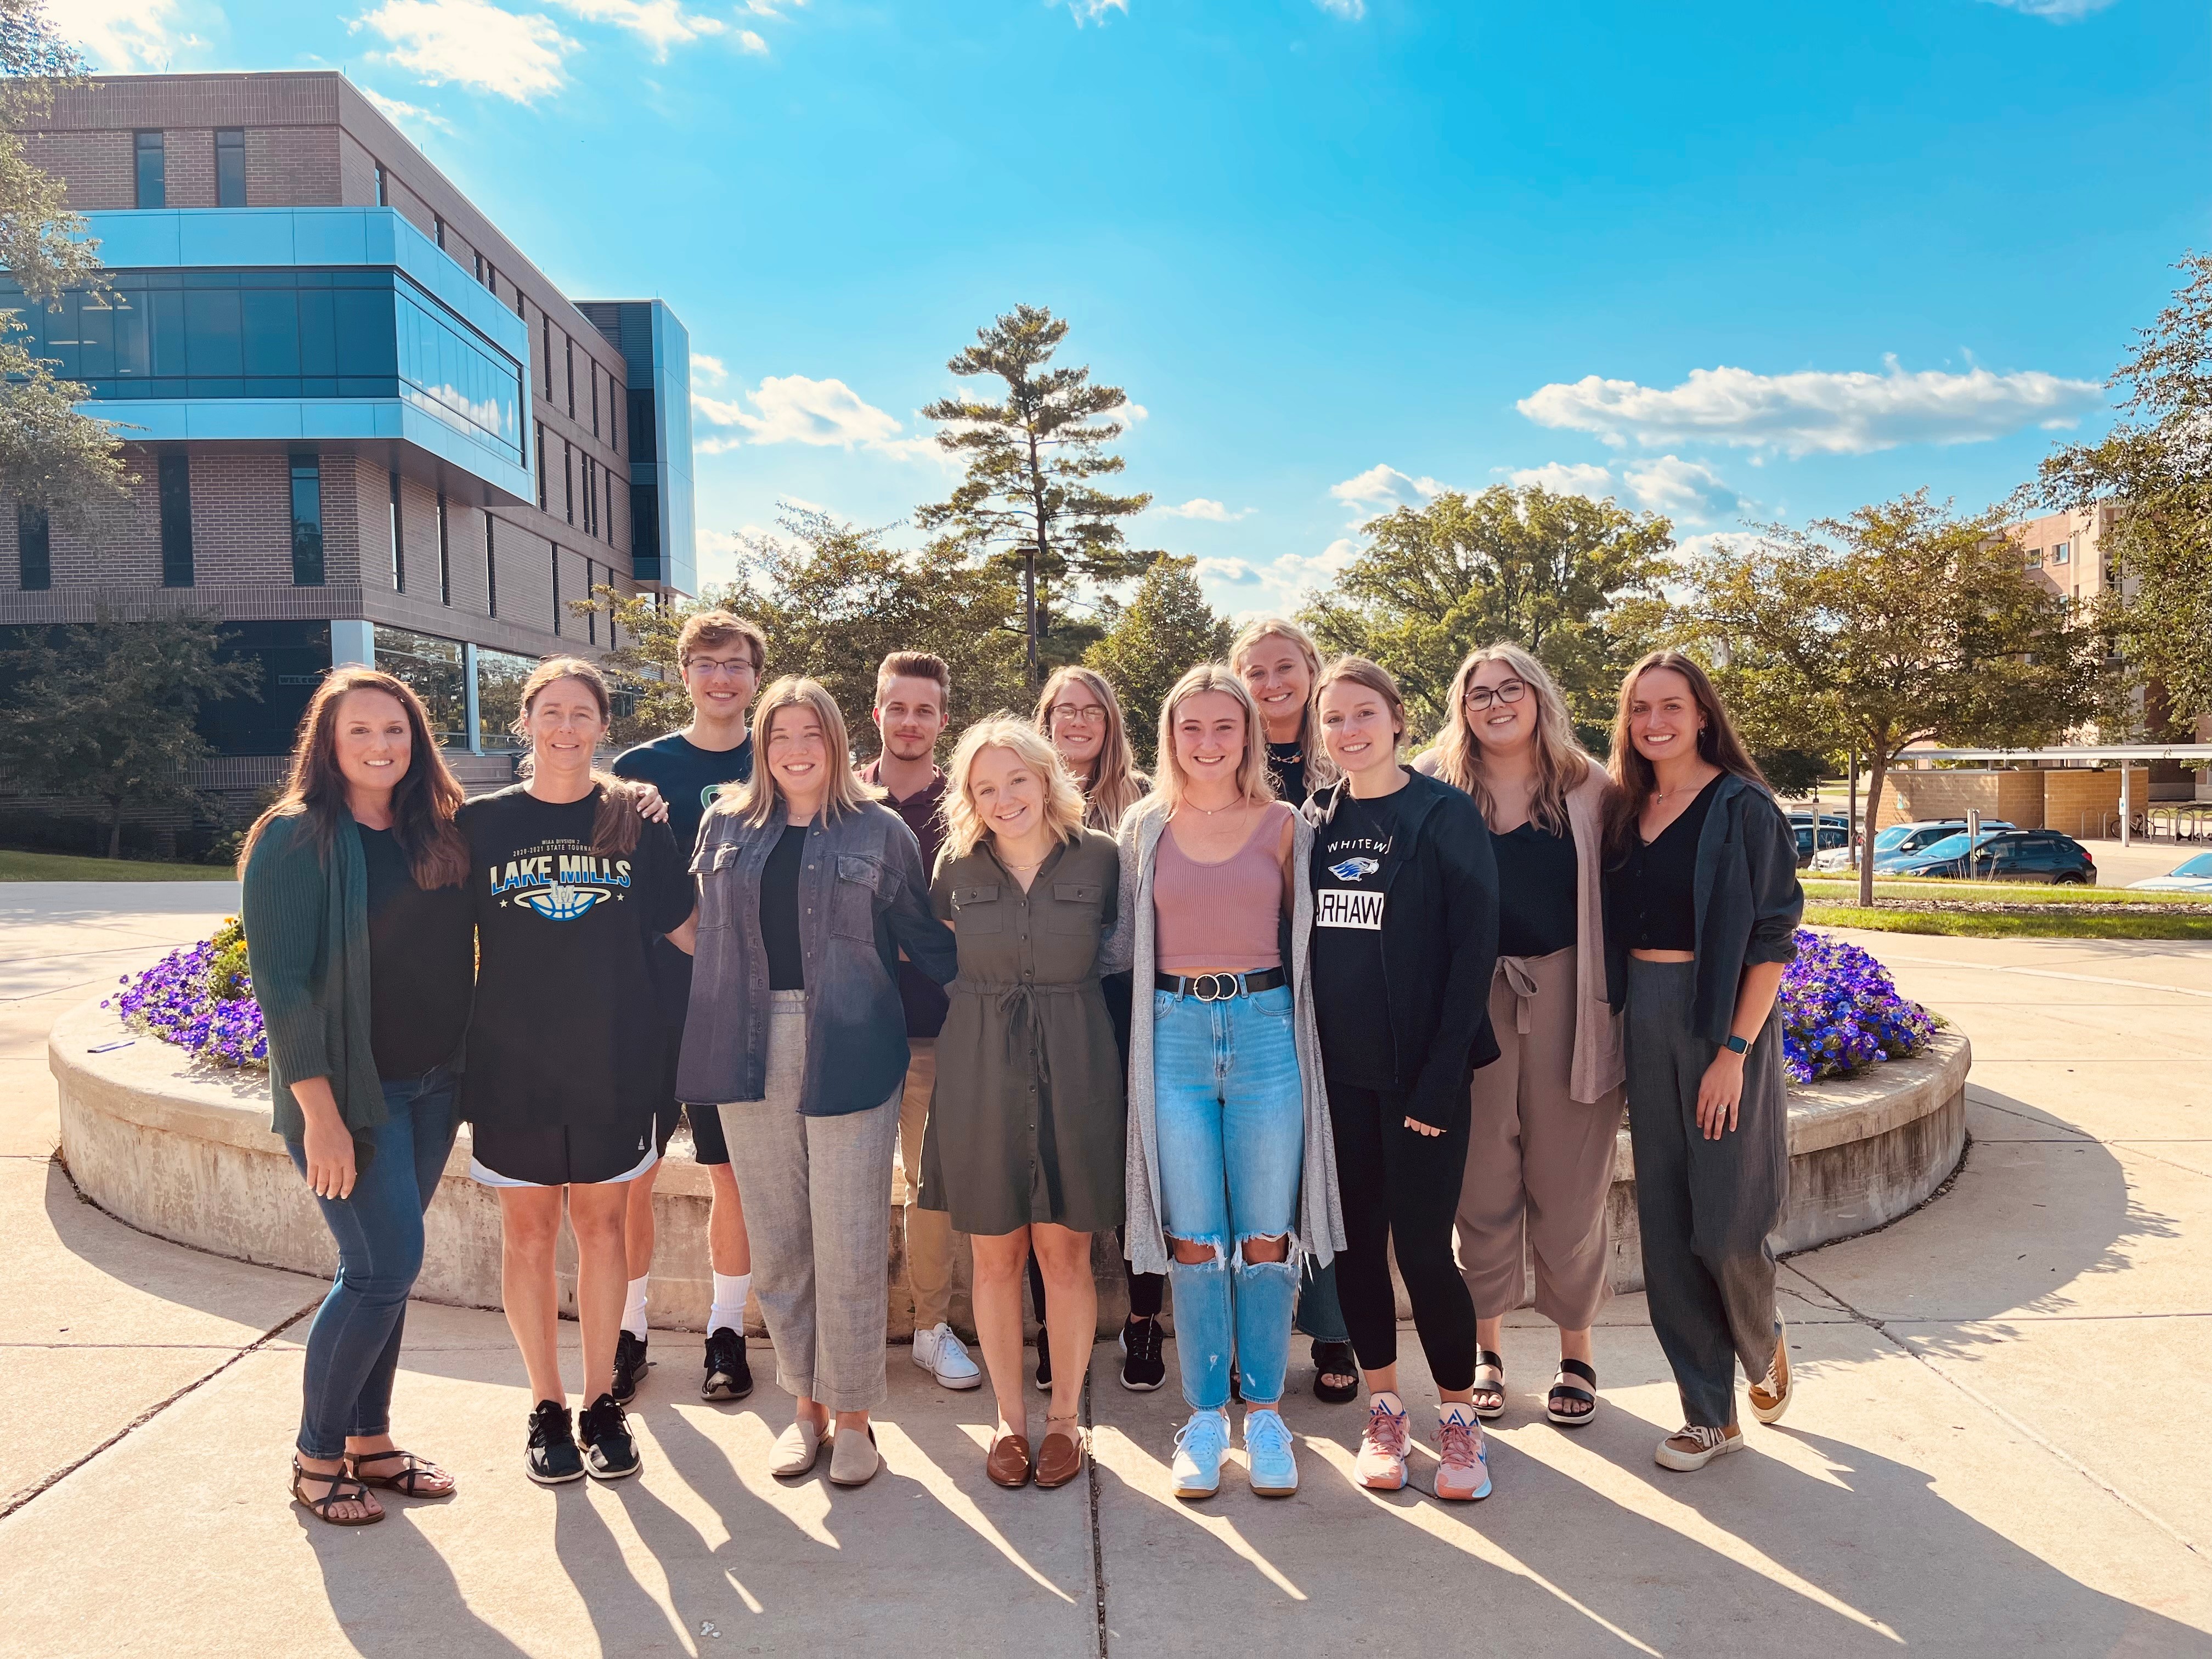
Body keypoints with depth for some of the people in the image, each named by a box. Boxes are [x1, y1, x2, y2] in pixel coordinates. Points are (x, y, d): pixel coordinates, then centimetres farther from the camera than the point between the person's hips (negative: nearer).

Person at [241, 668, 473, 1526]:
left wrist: (465, 1070, 3)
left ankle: (370, 1441, 26)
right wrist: (320, 1112, -17)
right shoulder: (293, 841, -10)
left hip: (431, 1088, 5)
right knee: (386, 1267, -6)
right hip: (349, 1093, -5)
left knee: (381, 1268, 13)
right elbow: (281, 983, -14)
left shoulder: (437, 834, 7)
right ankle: (316, 1456, 14)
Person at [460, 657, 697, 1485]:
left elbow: (685, 929, 6)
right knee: (528, 1232, 7)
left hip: (616, 1065, 0)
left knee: (602, 1226, 8)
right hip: (513, 1066, 0)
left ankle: (602, 1405, 22)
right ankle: (547, 1410, 22)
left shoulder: (635, 820, 2)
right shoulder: (482, 823, 2)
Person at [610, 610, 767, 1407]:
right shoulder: (638, 768, 3)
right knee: (628, 1176, 5)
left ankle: (727, 1331, 24)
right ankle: (628, 1331, 22)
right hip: (648, 1003, 1)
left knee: (733, 1175, 8)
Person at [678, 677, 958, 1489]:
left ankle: (852, 1414, 17)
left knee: (849, 1244, 1)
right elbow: (705, 935, 16)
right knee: (775, 1242, 10)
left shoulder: (881, 830, 2)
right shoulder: (725, 827, 11)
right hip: (753, 1053, 3)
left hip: (850, 1052, -3)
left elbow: (924, 937, 5)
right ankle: (806, 1404, 25)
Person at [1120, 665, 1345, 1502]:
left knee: (1265, 1241, 5)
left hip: (1265, 1030, -1)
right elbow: (1130, 940, 12)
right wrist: (1141, 1034, 5)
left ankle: (1265, 1415, 20)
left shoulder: (1283, 826, 4)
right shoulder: (1145, 829, 8)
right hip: (1175, 1035, 1)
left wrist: (1287, 1013, 2)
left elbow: (1302, 936, 9)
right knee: (1194, 1243, 6)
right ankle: (1204, 1417, 20)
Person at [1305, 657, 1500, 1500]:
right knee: (1356, 1239, 10)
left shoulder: (1446, 814, -5)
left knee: (1423, 1246, -3)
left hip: (1418, 1071, -4)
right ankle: (1384, 1409, 26)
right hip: (1336, 1068, 4)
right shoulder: (1314, 820, 8)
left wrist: (1441, 1075, -15)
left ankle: (1459, 1418, 18)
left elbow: (1475, 947, -9)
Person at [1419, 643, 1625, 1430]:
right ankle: (1486, 1350, 25)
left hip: (1569, 1000, 0)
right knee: (1482, 1184, 8)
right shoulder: (1437, 787, 2)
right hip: (1472, 1002, 0)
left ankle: (1576, 1350, 27)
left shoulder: (1588, 788, 3)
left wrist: (1617, 1007, -2)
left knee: (1569, 1184, 8)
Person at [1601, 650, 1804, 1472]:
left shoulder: (1740, 806, -8)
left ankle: (1763, 1347, 32)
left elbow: (1772, 939, -11)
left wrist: (1735, 1051, -17)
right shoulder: (1627, 809, 9)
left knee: (1725, 1224, -1)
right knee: (1665, 1223, 7)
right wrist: (1621, 1033, 4)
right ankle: (1710, 1412, 19)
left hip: (1723, 1017, -5)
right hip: (1643, 1018, 6)